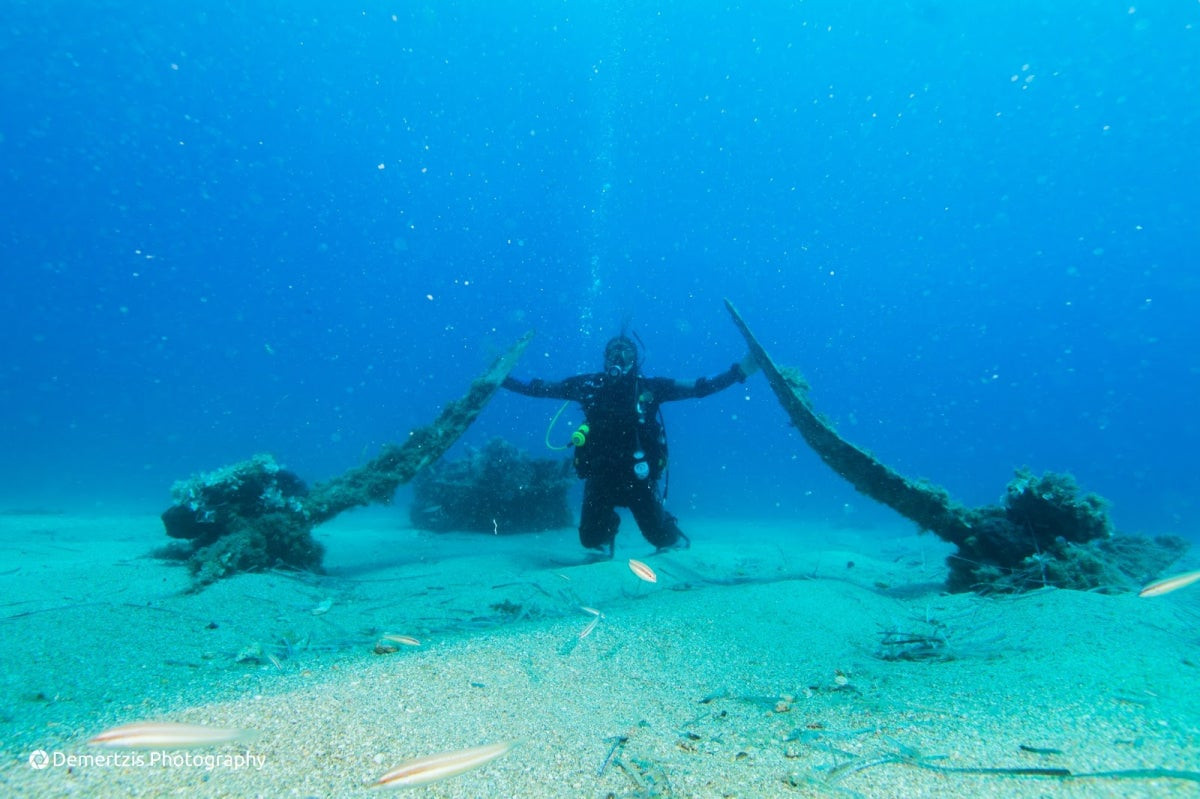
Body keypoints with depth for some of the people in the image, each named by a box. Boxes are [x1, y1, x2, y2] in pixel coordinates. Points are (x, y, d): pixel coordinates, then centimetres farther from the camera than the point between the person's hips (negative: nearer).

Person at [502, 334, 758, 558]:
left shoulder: (650, 387, -4)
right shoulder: (589, 385, -2)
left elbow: (699, 389, -7)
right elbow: (537, 388, 0)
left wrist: (740, 372, -14)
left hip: (638, 475, -1)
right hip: (599, 474, 1)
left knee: (661, 535, 4)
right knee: (592, 538, 6)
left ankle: (674, 539, 43)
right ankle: (608, 524, 43)